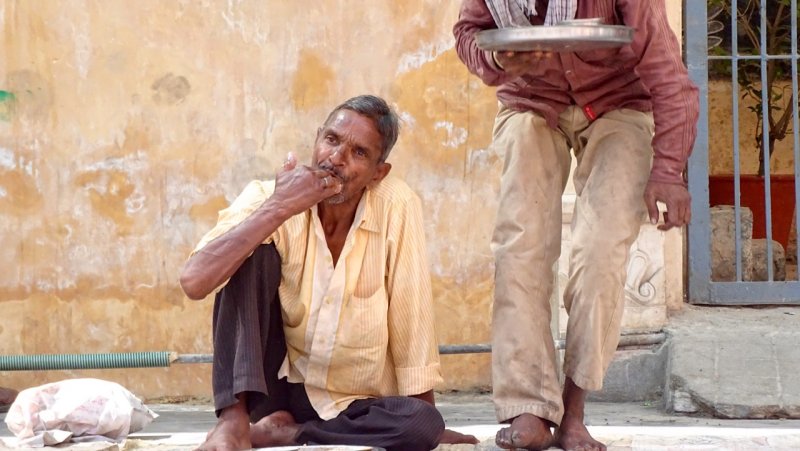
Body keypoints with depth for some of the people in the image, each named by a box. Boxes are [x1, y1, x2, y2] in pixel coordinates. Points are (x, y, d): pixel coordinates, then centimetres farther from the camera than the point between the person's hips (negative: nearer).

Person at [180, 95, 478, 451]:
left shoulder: (397, 207, -12)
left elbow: (412, 325, -9)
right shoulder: (267, 197, -12)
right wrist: (278, 209, -28)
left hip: (357, 406, 1)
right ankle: (235, 418, -26)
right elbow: (194, 281, -28)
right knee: (252, 253, -20)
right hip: (281, 387, -1)